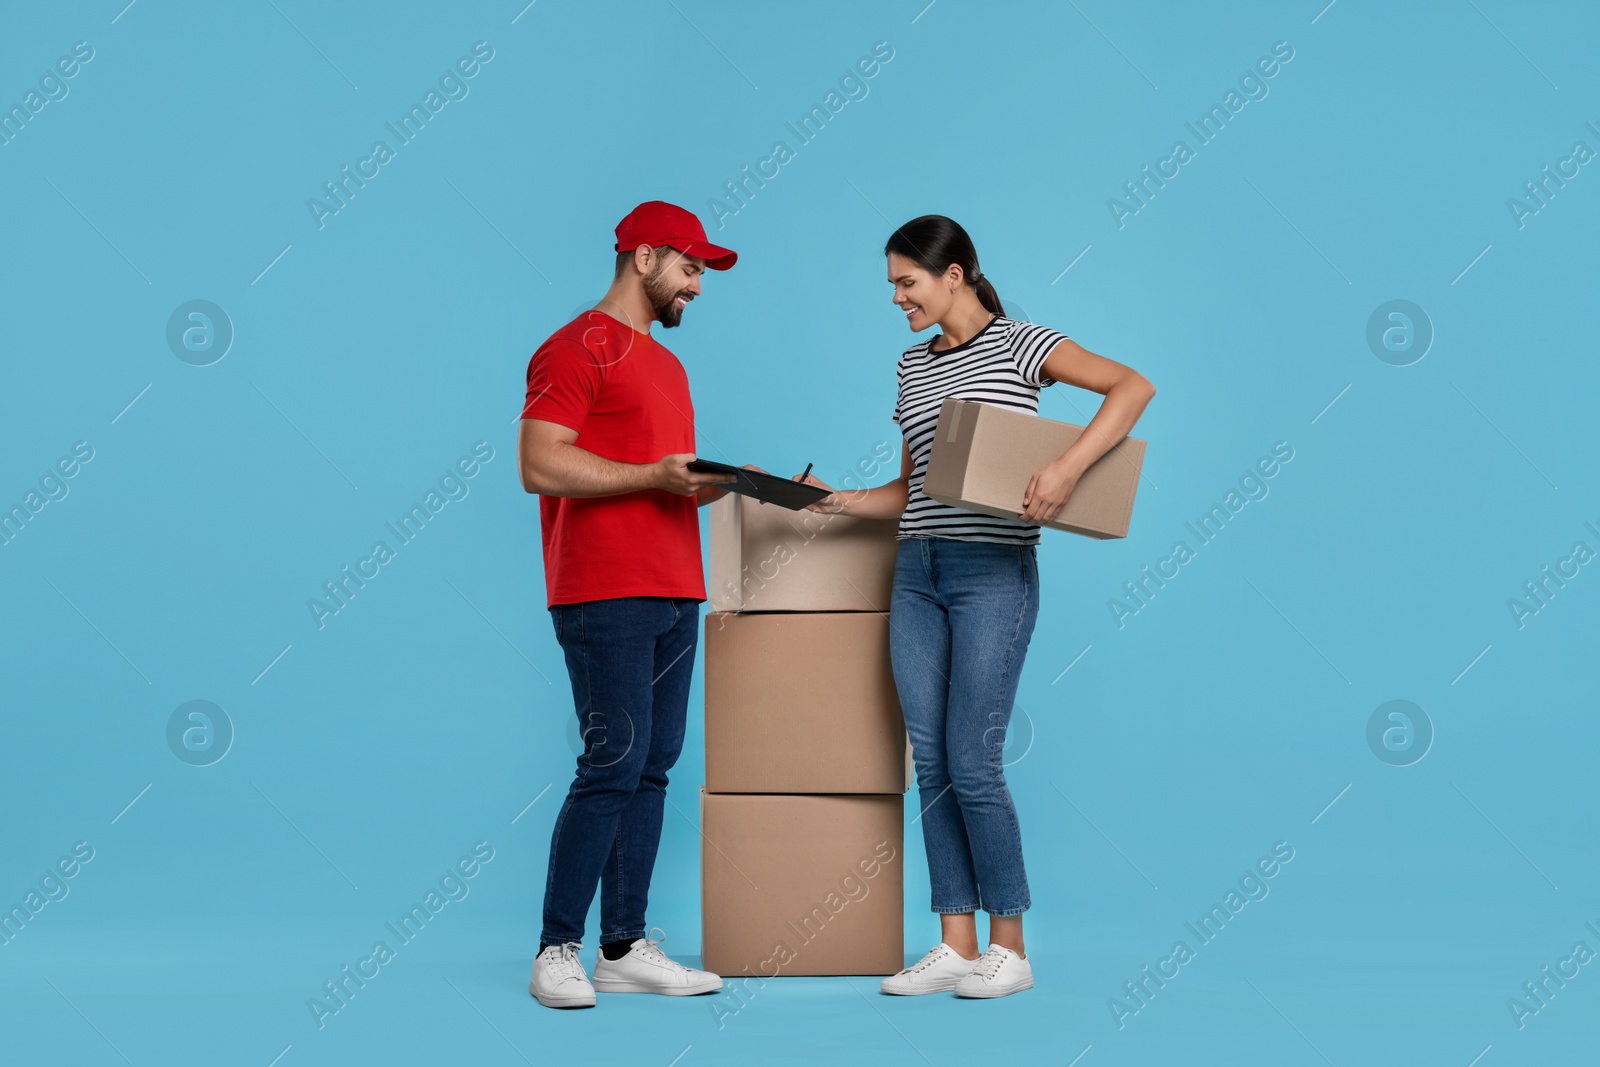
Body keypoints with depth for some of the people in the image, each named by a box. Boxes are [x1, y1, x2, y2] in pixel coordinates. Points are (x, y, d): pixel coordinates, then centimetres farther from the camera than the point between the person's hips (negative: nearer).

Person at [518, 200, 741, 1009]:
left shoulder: (665, 364, 23)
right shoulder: (578, 349, -5)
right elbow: (540, 465, -15)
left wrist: (716, 483, 9)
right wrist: (655, 475, -17)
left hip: (673, 593, 9)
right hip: (604, 594, -9)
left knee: (652, 768, 7)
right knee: (614, 764, -11)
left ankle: (625, 947, 12)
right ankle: (557, 951, -3)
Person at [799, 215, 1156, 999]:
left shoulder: (1020, 344, -4)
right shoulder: (913, 365, 16)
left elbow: (1134, 386, -15)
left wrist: (1068, 466, -25)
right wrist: (837, 501, 5)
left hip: (994, 573, -6)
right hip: (918, 572, 7)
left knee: (972, 763, -8)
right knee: (932, 764, 4)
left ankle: (1009, 948, 3)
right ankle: (956, 944, 9)